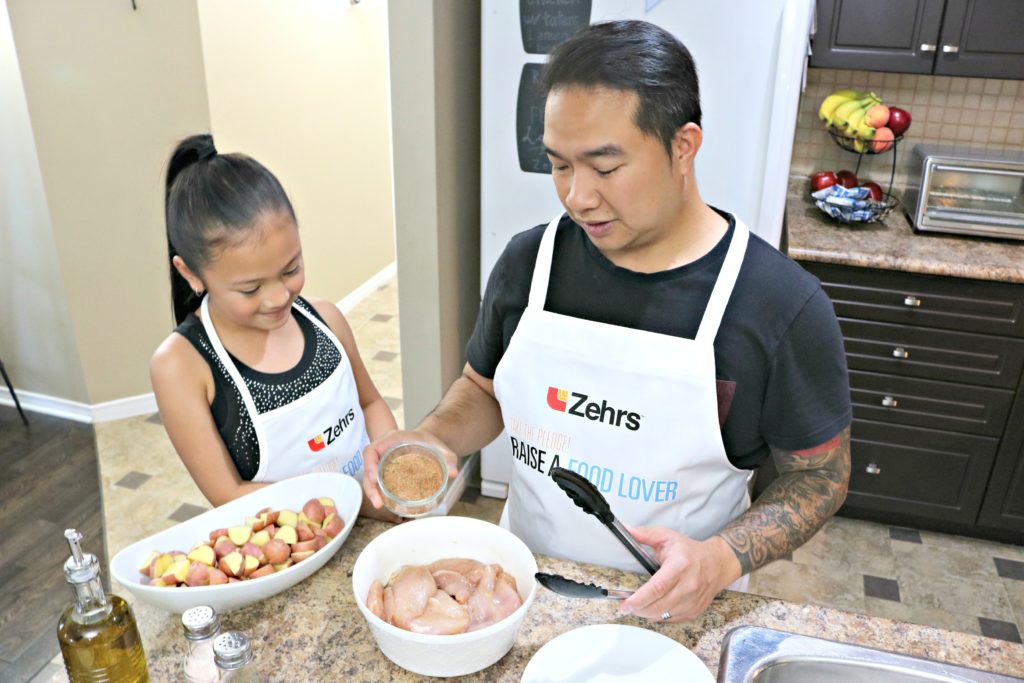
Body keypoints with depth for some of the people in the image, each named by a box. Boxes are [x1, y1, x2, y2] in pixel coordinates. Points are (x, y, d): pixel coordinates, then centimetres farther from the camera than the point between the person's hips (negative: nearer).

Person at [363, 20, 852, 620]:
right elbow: (484, 388, 4)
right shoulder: (529, 260, -10)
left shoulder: (784, 305, -20)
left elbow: (822, 476, -9)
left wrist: (724, 559, -25)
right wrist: (431, 439, -16)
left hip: (672, 609, -3)